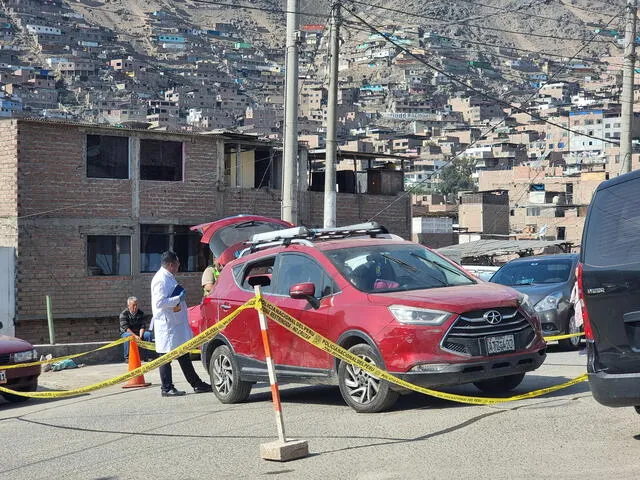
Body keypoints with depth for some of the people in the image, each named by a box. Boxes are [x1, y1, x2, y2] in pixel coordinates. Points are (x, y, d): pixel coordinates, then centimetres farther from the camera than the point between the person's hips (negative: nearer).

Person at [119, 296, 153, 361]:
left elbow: (143, 326, -4)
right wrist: (135, 336, -31)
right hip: (126, 332, -4)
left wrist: (140, 336, -23)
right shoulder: (123, 314, -11)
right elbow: (125, 327, -21)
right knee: (128, 336, -38)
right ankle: (127, 357, -30)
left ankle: (148, 356, -16)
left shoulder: (141, 313, 2)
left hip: (138, 333, 4)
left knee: (148, 334, -22)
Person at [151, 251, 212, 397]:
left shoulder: (170, 277, 15)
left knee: (184, 356, 13)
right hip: (167, 324, -10)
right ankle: (167, 388, 2)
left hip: (177, 323, 10)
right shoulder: (160, 279, -16)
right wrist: (178, 298, -20)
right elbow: (159, 302, -24)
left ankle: (196, 384, 17)